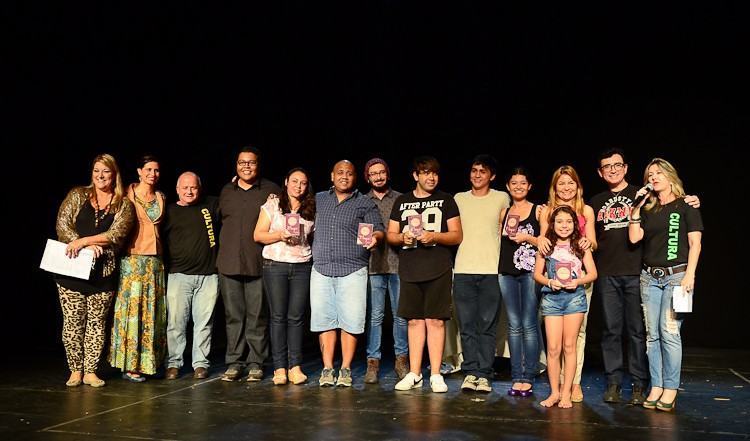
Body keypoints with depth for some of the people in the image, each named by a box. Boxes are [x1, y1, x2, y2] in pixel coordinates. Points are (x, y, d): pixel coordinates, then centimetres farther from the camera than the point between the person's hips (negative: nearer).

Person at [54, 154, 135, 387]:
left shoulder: (123, 205, 4)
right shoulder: (77, 195, 7)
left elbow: (116, 234, -10)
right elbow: (62, 225, -2)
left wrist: (83, 240, -17)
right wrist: (88, 246, -14)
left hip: (103, 272, 0)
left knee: (96, 322, 6)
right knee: (73, 322, 4)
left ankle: (90, 371, 16)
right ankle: (75, 370, 18)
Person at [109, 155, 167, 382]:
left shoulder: (161, 198, 13)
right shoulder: (128, 194, -1)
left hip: (155, 260, 5)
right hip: (132, 258, -5)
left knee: (152, 311, 6)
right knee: (132, 309, -5)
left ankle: (148, 362, 15)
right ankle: (129, 365, 2)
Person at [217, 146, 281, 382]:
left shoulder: (271, 190, 3)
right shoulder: (226, 192, 14)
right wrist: (225, 250, 16)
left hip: (259, 264, -3)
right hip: (229, 263, 3)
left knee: (257, 316, 1)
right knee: (233, 315, 7)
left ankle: (256, 363, 11)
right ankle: (234, 362, 16)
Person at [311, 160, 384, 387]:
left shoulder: (365, 203, 7)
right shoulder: (318, 199, 16)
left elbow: (378, 230, 2)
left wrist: (374, 238, -20)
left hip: (352, 271, -2)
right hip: (321, 269, 2)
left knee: (350, 322, -3)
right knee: (324, 321, 3)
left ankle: (346, 370, 8)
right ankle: (327, 369, 12)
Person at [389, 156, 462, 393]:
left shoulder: (446, 200, 8)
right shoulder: (402, 201, 14)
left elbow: (457, 236, 3)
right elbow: (391, 235, 14)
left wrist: (434, 236, -14)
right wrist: (403, 237, -8)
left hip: (438, 269, -2)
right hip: (409, 269, 2)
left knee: (435, 320, -3)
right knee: (414, 321, 6)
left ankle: (436, 375, 6)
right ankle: (414, 374, 15)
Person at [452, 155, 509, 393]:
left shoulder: (502, 199, 8)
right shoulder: (459, 199, 14)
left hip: (491, 270, -2)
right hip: (463, 269, 2)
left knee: (487, 325, -1)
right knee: (467, 325, 2)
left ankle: (484, 374, 4)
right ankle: (470, 372, 8)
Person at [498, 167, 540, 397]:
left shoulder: (538, 210, 3)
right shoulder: (505, 212, 16)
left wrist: (528, 238, -12)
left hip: (530, 272, -4)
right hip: (507, 272, 4)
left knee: (529, 325, -4)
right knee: (514, 325, 6)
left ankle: (528, 378, 2)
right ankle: (516, 378, 10)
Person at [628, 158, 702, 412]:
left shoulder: (686, 206, 3)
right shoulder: (647, 210, 16)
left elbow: (695, 243, -2)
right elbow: (634, 238, 5)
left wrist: (689, 275, -11)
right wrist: (636, 208, 1)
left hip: (676, 275, -4)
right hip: (649, 277, 5)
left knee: (669, 332, -10)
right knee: (652, 334, 3)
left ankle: (670, 389, -2)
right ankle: (656, 387, 9)